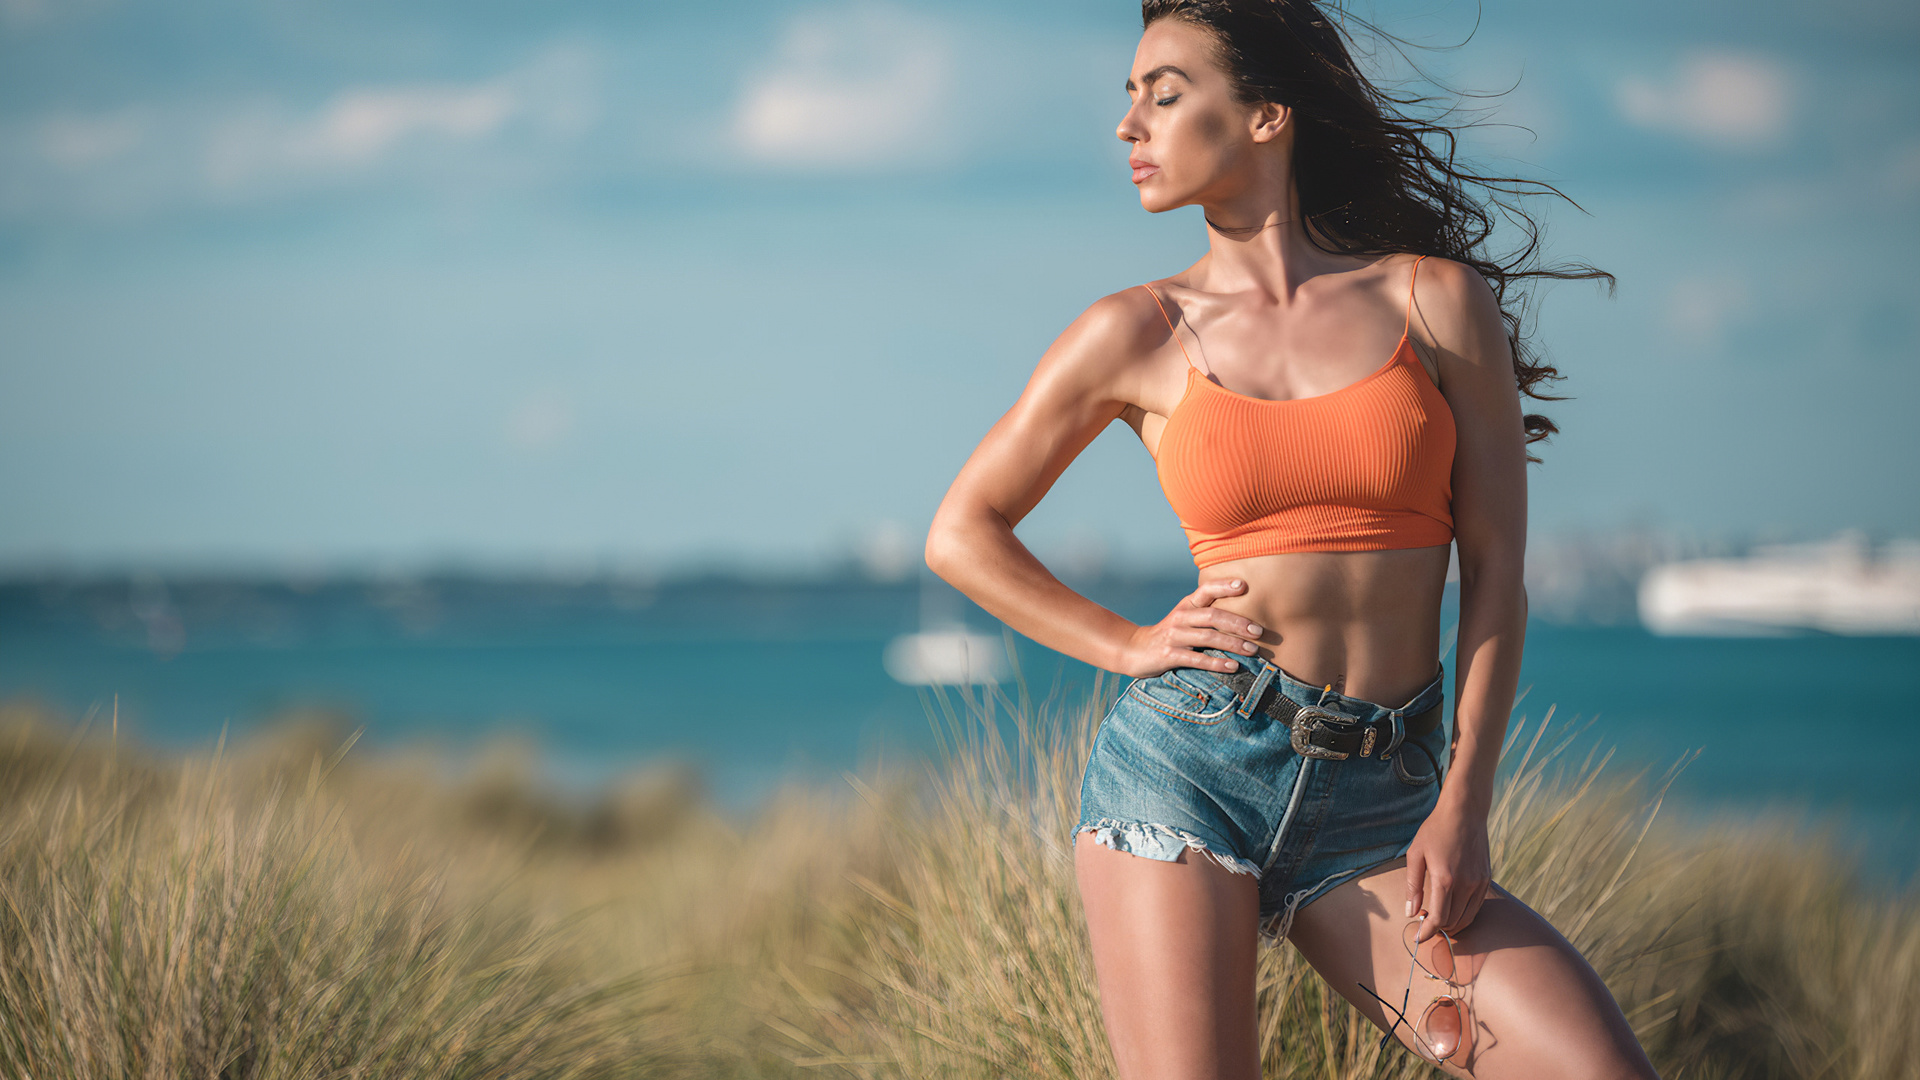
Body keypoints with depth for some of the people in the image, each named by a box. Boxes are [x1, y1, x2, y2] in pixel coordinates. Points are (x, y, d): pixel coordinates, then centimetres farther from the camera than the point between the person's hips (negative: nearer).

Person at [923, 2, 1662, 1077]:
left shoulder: (1439, 301, 4)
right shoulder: (1138, 335, 5)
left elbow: (1497, 574, 4)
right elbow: (963, 533, 15)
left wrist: (1462, 810, -5)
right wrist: (1131, 647, 4)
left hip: (1375, 815, 0)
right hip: (1186, 766, 0)